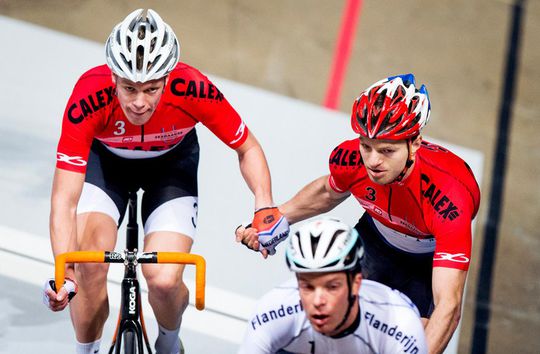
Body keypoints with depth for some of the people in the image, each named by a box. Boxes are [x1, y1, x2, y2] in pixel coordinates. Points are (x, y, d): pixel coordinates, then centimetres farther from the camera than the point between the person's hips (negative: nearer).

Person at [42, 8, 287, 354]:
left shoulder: (194, 90, -35)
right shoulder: (89, 98, -38)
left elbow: (248, 148, -16)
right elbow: (65, 199, -38)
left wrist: (265, 205, -33)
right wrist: (63, 274, -51)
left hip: (172, 162, 0)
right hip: (104, 158, 0)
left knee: (164, 281, -17)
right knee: (89, 267, -22)